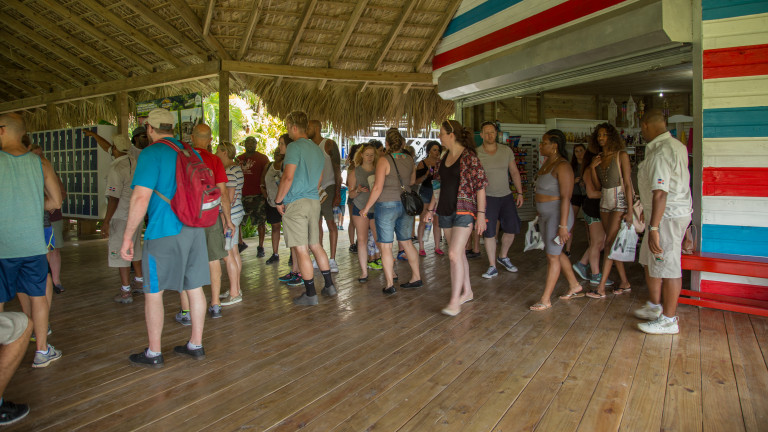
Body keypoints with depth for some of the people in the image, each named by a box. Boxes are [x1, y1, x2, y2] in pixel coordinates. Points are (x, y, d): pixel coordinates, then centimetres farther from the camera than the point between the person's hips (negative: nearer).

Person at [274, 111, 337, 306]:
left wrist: (278, 201, -9)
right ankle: (329, 286, 23)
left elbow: (288, 177, -19)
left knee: (300, 250, -2)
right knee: (315, 245, 18)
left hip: (295, 203, -8)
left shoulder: (295, 147, -11)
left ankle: (310, 294, 4)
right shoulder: (318, 149, 15)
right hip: (314, 201, 8)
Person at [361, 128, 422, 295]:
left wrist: (366, 208, -8)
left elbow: (378, 188, -16)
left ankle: (390, 284, 3)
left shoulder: (384, 160, -12)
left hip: (387, 205, -6)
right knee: (406, 242, 17)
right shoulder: (410, 160, 5)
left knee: (385, 246, 1)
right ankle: (416, 277, 23)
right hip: (406, 205, 6)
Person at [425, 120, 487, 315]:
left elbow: (480, 187, -13)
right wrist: (431, 209, 17)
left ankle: (454, 301, -9)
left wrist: (481, 214, -17)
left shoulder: (469, 157, -12)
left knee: (454, 254, -14)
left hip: (464, 211, -8)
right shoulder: (444, 158, 11)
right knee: (458, 253, 14)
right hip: (446, 211, 8)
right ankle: (467, 292, 28)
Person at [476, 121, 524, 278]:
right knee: (489, 233, -2)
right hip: (488, 197, -3)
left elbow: (514, 172, 8)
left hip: (506, 196, 3)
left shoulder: (506, 151, 1)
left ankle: (503, 257, 31)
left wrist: (519, 192, 6)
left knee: (511, 229, 6)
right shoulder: (476, 153, -7)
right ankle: (492, 267, 10)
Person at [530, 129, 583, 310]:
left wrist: (563, 225, -25)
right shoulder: (547, 162, 10)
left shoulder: (562, 166, -19)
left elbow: (566, 197, -23)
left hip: (557, 215, -10)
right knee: (556, 253, 18)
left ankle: (546, 300, 7)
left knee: (552, 256, -1)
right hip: (545, 215, 10)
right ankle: (575, 286, 35)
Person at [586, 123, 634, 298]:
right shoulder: (598, 158, 10)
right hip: (605, 201, 7)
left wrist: (629, 211, -17)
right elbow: (597, 185, 10)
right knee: (613, 243, 9)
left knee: (610, 242, -11)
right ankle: (625, 283, 20)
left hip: (620, 201, -7)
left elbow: (627, 184, -12)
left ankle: (601, 288, -11)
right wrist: (592, 168, -5)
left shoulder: (621, 156, -8)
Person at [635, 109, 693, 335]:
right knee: (650, 261, 20)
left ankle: (669, 320, 10)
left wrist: (654, 227, -30)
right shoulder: (677, 145, 13)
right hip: (676, 211, 11)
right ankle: (654, 307, 35)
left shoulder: (660, 152, -21)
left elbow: (660, 193, -29)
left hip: (668, 215, -11)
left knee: (667, 267, -1)